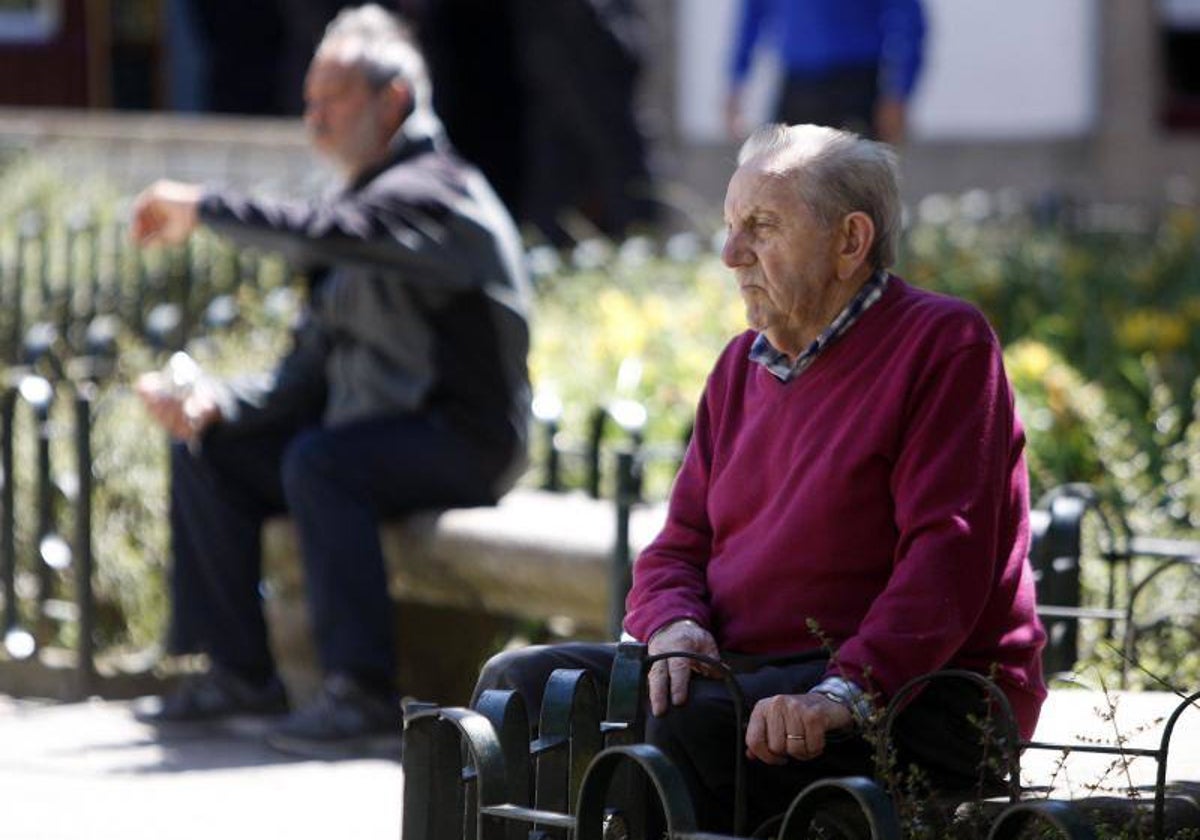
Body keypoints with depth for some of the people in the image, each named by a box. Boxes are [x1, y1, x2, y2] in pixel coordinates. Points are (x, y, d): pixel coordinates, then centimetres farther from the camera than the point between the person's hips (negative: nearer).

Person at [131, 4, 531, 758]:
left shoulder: (432, 192, -10)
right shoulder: (371, 202, 19)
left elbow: (324, 233, -32)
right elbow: (309, 377, 15)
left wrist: (204, 208, -25)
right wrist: (215, 401, -2)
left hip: (463, 441, -10)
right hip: (377, 434, 10)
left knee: (318, 463, -34)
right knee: (208, 455, 3)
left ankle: (364, 693, -34)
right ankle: (241, 671, 6)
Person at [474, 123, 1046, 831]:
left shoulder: (944, 343, -6)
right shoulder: (744, 366, 18)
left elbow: (947, 554, -17)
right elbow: (678, 546, 16)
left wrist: (846, 691, -30)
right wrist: (675, 625, -9)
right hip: (747, 666, 8)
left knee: (692, 720, -34)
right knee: (520, 683, -5)